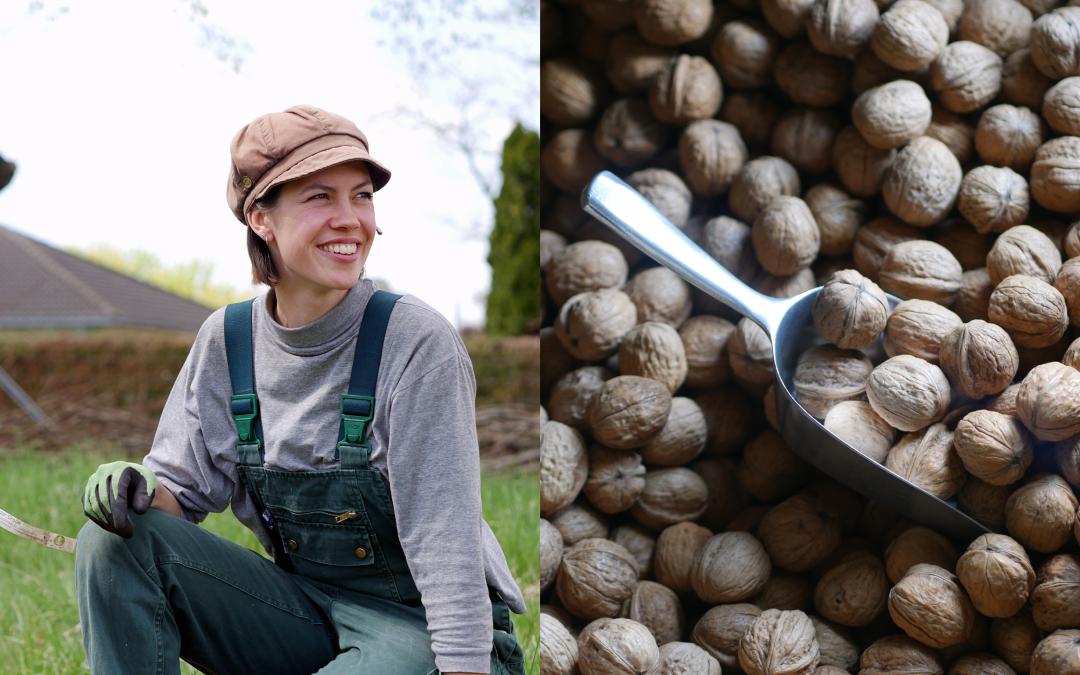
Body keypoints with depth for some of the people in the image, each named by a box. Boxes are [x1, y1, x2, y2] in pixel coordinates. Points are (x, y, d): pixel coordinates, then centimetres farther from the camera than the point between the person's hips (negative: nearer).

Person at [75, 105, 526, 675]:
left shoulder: (417, 343, -17)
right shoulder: (225, 340, -1)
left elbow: (446, 548, -18)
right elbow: (184, 489, 6)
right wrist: (139, 492, -17)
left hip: (421, 627, -5)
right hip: (301, 615, 5)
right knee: (114, 545, -12)